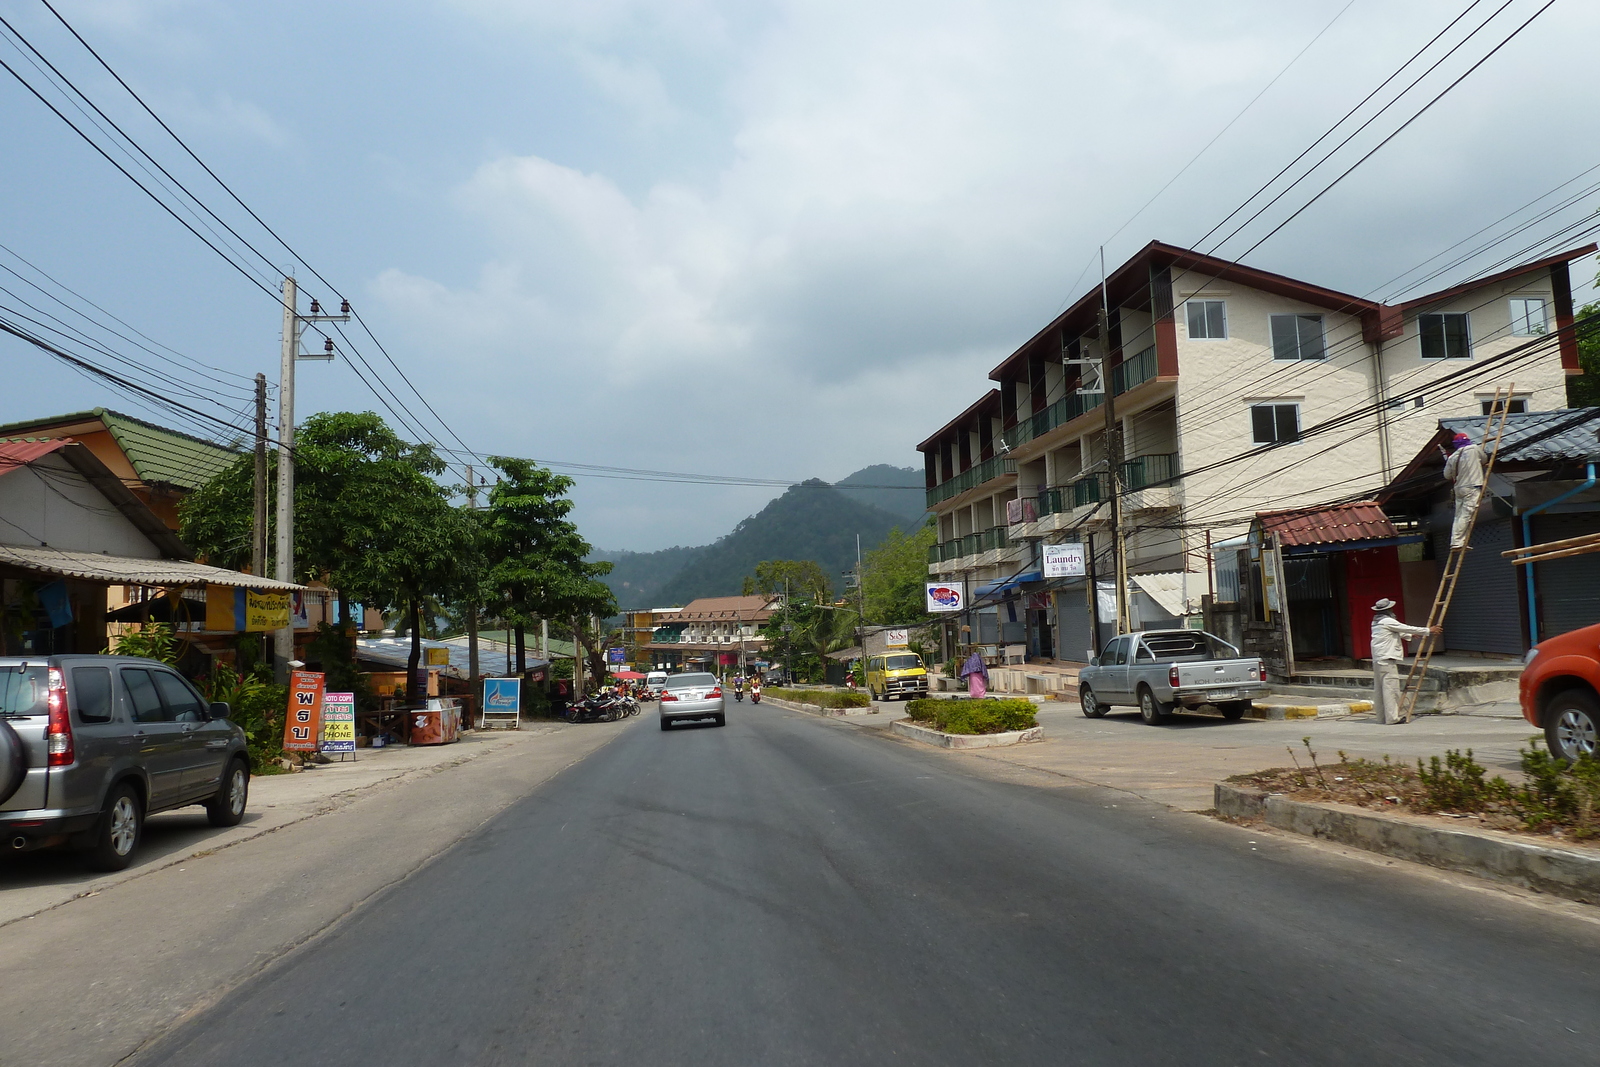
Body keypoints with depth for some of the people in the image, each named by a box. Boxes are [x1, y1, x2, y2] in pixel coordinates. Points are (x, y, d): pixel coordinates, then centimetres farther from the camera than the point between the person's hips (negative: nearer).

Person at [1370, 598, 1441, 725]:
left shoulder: (1376, 622, 17)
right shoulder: (1387, 621, -12)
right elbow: (1408, 629, -6)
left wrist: (1410, 635, 42)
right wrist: (1428, 630, 5)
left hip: (1377, 660, 10)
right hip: (1387, 659, -10)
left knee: (1379, 688, 9)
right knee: (1391, 687, -9)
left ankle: (1382, 717, 12)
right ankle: (1392, 717, -11)